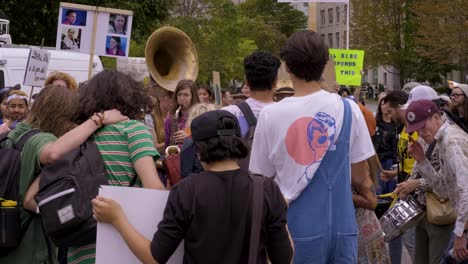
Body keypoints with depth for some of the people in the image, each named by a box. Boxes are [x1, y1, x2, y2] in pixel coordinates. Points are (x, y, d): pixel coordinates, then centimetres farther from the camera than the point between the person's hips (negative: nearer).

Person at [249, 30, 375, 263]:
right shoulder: (348, 109, -4)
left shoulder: (270, 115, -9)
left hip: (297, 228, -1)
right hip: (341, 226, 2)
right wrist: (368, 195, 24)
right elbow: (359, 177, 2)